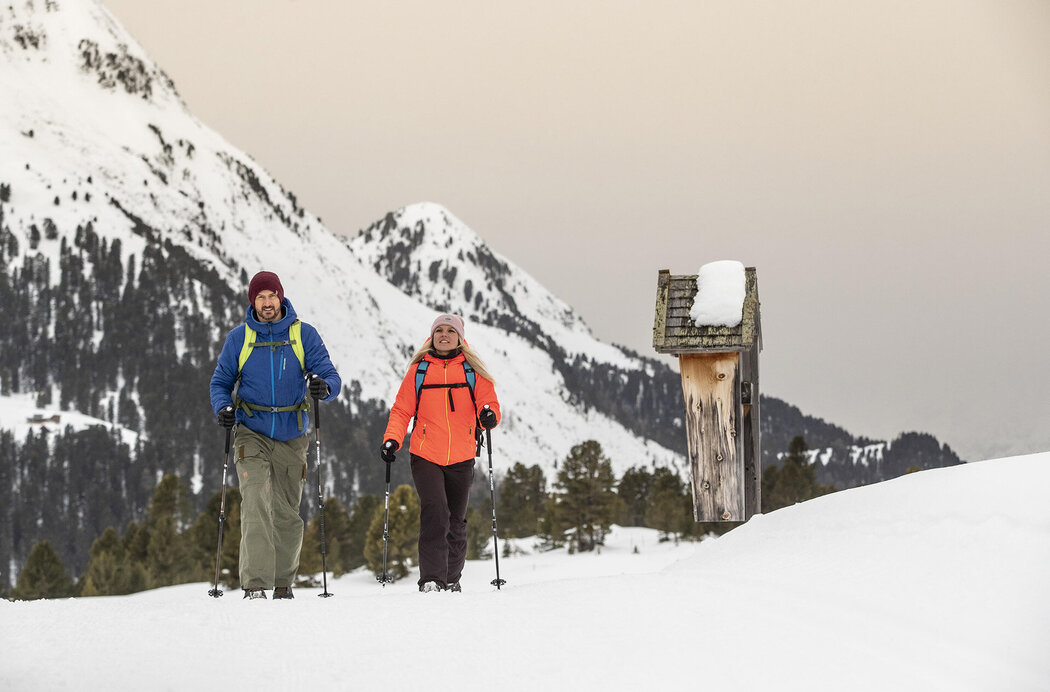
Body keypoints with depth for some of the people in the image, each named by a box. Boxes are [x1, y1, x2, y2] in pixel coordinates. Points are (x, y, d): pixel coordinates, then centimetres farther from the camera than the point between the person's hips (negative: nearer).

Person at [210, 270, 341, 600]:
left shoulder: (304, 335, 0)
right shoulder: (239, 338, 2)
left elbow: (329, 375, -4)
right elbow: (221, 381, 10)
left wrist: (324, 386, -28)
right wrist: (223, 407, -12)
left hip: (291, 437, 1)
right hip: (252, 433, -1)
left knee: (287, 513, 9)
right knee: (256, 503, -19)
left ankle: (283, 582, 25)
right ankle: (255, 583, -24)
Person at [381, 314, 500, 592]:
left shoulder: (472, 371, 6)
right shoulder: (419, 370, 5)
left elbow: (488, 401, 3)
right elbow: (402, 411, 5)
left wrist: (489, 414, -20)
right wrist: (392, 440, -10)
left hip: (461, 459, 2)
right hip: (426, 456, -2)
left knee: (455, 521, 10)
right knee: (435, 512, -18)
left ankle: (451, 579, 25)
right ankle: (431, 579, -20)